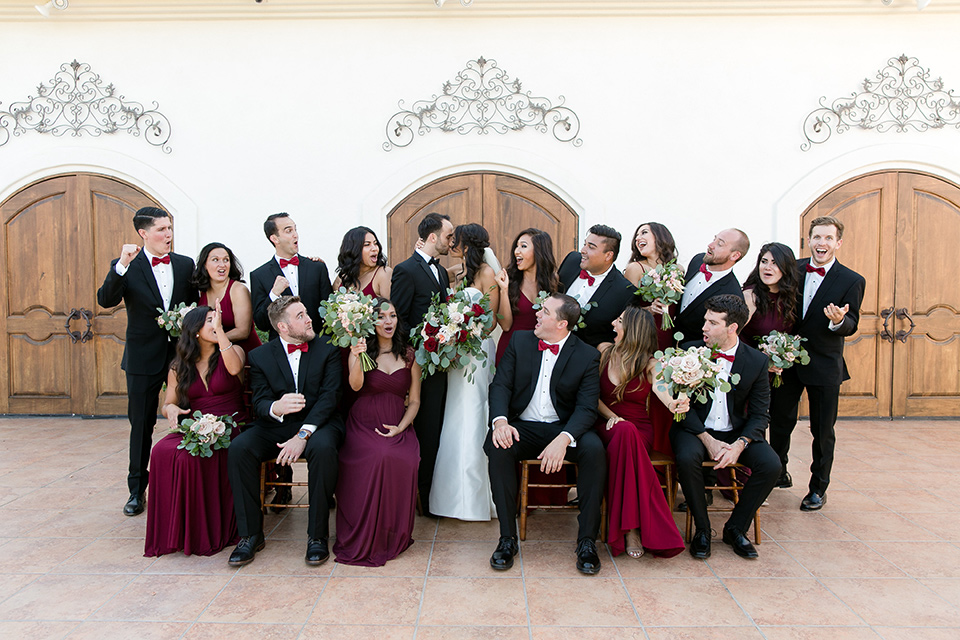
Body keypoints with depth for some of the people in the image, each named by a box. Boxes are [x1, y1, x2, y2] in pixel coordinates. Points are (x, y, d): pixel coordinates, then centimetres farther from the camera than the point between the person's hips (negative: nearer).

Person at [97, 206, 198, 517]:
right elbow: (106, 300, -17)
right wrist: (122, 265, -28)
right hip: (143, 358, -2)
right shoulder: (126, 267, -2)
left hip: (181, 353, 2)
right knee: (141, 425, 8)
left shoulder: (185, 264, 5)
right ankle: (137, 490, 23)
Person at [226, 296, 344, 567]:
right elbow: (259, 402, -2)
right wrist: (276, 407, -29)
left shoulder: (327, 350, 3)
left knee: (323, 448, -34)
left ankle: (317, 535, -19)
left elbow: (329, 396, -8)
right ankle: (250, 534, -10)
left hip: (317, 422, -2)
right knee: (238, 448, -24)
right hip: (274, 426, 2)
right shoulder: (260, 356, 6)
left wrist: (303, 435, -22)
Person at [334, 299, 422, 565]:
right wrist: (356, 357, -30)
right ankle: (366, 538, -15)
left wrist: (400, 427, -7)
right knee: (378, 457, -34)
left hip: (397, 426, 2)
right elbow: (356, 385, -12)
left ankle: (393, 536, -8)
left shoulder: (409, 355, 12)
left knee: (406, 460, -31)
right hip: (363, 424, -2)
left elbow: (414, 401, 11)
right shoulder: (361, 351, 7)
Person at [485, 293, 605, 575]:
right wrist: (500, 420, -21)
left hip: (564, 428, -1)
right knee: (497, 447, -30)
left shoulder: (587, 356, -2)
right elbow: (500, 384, 0)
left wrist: (563, 438, -29)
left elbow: (587, 408, -10)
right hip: (522, 427, 1)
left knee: (594, 448, -31)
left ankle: (587, 540, -17)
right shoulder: (520, 341, 6)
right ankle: (507, 538, -18)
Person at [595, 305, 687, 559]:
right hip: (606, 427, 1)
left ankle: (630, 526, -31)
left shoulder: (650, 364, -1)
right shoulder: (604, 351, 4)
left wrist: (673, 404, -46)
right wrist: (611, 416, -14)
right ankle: (631, 527, -32)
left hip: (640, 431, 0)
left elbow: (661, 389, -22)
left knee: (626, 434, -37)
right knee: (625, 430, -36)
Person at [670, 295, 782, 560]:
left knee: (771, 465, -23)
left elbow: (759, 414, -2)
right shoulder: (690, 351, -7)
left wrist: (739, 444, -20)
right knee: (687, 458, -33)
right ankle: (702, 529, -9)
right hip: (695, 428, -2)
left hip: (736, 432, 2)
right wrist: (707, 440, -18)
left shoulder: (757, 361, -3)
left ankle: (736, 528, 0)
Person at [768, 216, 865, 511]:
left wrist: (839, 321, -32)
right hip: (787, 359, 3)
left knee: (823, 430, 7)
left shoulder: (852, 281, -6)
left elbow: (851, 326, -10)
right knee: (780, 421, 15)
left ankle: (819, 487, 24)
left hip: (824, 365, -3)